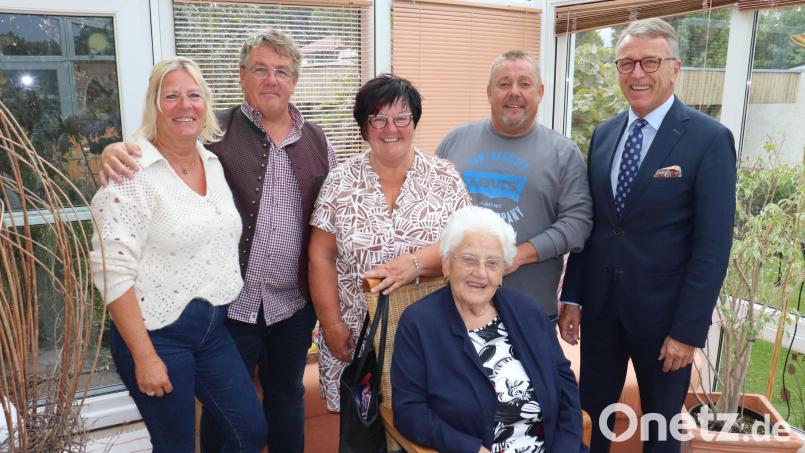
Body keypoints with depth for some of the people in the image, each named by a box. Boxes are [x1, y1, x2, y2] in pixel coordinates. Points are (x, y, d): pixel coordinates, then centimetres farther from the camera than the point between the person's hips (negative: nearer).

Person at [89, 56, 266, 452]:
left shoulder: (214, 163, 6)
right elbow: (112, 271, -18)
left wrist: (221, 311, 13)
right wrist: (144, 356, -17)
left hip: (214, 327, 6)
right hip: (157, 333, -6)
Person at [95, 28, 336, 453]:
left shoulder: (317, 141, 4)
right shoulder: (216, 131, -6)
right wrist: (118, 151, -28)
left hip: (294, 304, 3)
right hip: (230, 301, -2)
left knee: (287, 397, 21)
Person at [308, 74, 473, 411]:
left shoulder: (445, 178, 1)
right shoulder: (340, 182, 2)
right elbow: (321, 258, 1)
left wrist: (417, 262, -21)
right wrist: (331, 325, -4)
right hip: (355, 336, 1)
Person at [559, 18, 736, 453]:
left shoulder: (709, 139, -11)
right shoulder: (603, 134, 5)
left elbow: (713, 245, -13)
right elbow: (589, 223, 7)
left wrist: (689, 330, -15)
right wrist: (572, 297, 3)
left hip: (662, 311, -4)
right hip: (600, 304, 4)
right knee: (591, 416, 16)